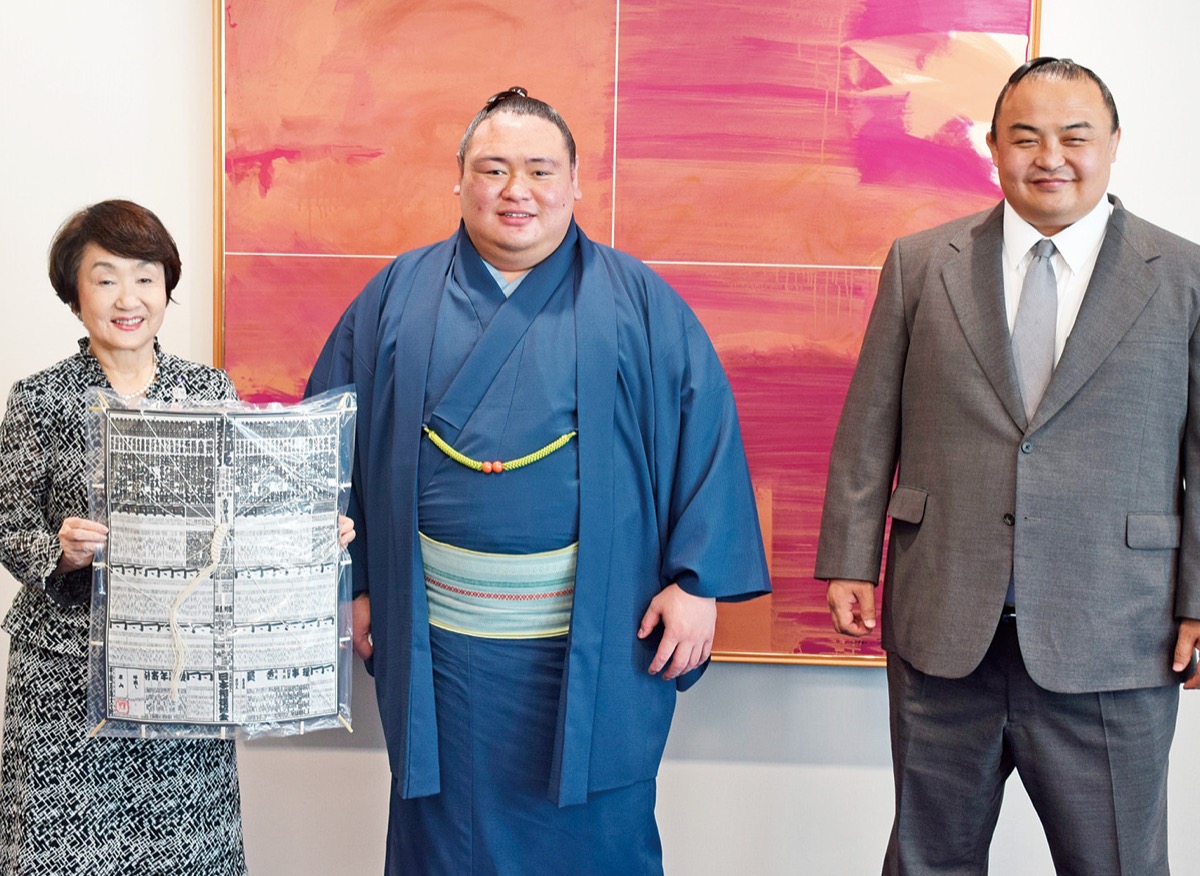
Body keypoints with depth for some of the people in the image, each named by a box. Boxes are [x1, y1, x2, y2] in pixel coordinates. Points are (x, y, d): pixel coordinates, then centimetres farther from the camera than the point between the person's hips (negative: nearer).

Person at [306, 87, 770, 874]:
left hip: (599, 643, -1)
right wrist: (349, 580, 4)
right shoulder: (399, 297, 6)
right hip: (440, 639, 2)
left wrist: (697, 579, -8)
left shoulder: (639, 301, 2)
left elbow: (705, 434, -2)